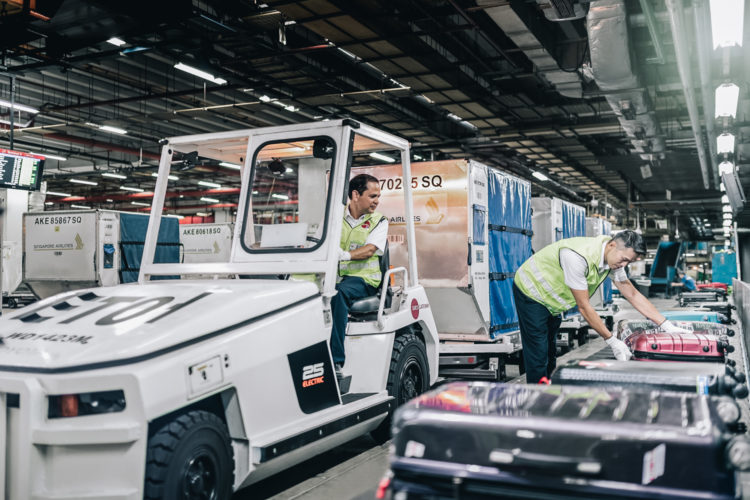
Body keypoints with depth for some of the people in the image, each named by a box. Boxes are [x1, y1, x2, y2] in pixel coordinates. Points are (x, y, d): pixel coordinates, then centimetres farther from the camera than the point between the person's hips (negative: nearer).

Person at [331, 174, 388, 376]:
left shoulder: (379, 221, 8)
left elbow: (370, 250, -10)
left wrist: (346, 255, -29)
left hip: (362, 278, -2)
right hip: (333, 275, 3)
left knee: (340, 292, -35)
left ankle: (336, 361, -35)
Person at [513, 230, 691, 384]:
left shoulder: (613, 258, -10)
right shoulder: (578, 256, -37)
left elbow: (633, 295, -1)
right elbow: (583, 306, -31)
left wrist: (667, 326, -5)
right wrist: (612, 341, -26)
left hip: (551, 303, 9)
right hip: (531, 292, -9)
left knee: (550, 356, 13)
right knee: (538, 358, -10)